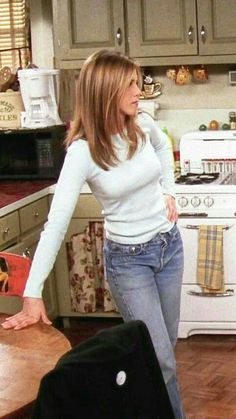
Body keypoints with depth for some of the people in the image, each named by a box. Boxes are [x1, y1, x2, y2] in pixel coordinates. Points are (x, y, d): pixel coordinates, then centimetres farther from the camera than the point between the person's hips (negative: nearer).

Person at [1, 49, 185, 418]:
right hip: (128, 259, -5)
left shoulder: (142, 124, -6)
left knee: (165, 346, 17)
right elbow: (56, 222, -25)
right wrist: (33, 294, -29)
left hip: (169, 245, 6)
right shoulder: (83, 151, -21)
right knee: (161, 360, -3)